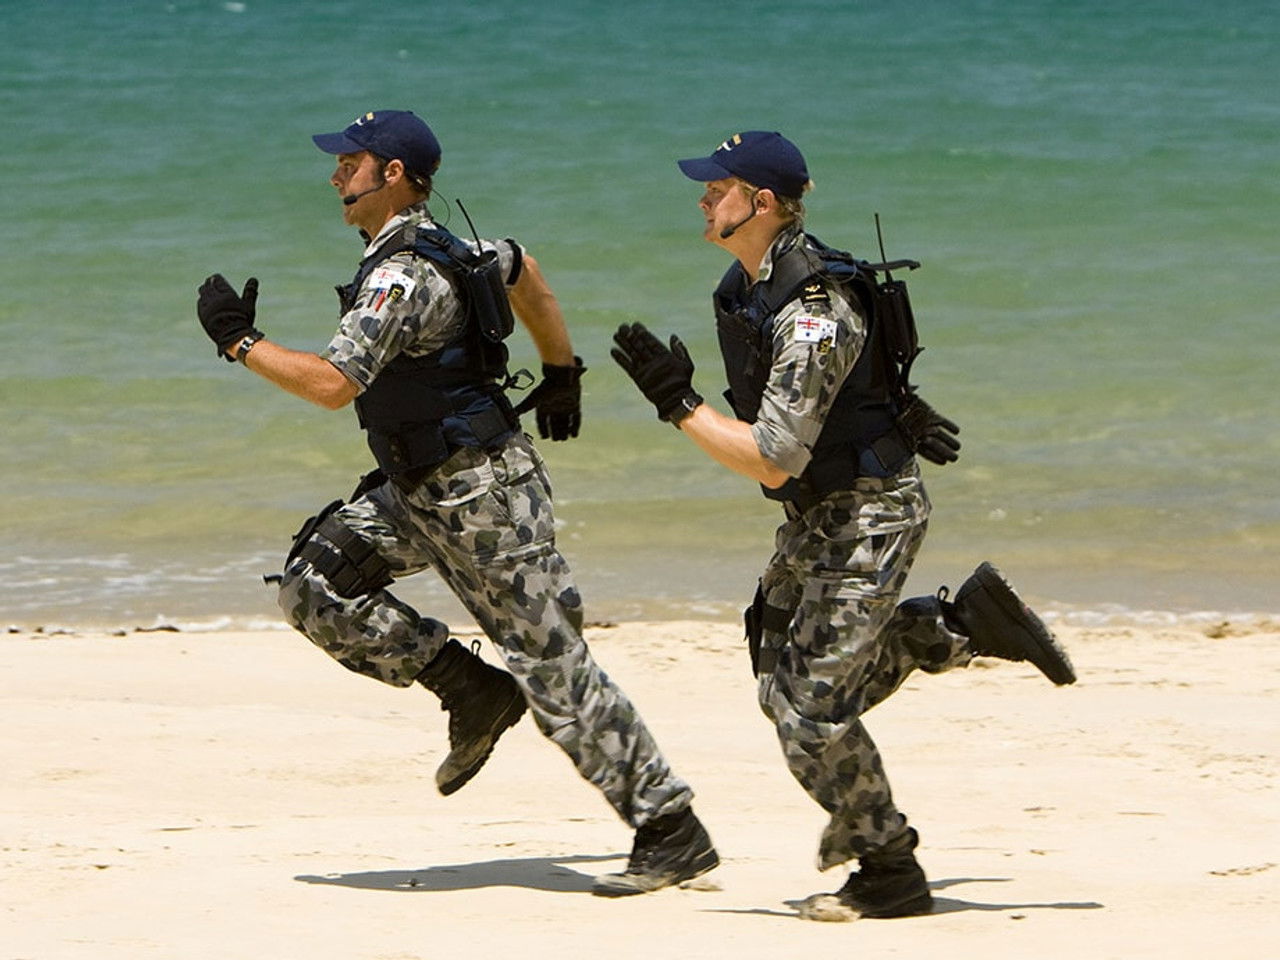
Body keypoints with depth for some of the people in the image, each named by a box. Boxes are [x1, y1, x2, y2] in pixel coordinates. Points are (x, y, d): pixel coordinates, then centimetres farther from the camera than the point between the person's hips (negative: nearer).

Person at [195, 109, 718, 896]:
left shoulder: (404, 275, -21)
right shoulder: (430, 250, 10)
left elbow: (333, 383, -30)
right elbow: (523, 271, 28)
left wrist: (241, 341, -19)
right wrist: (562, 372, 34)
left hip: (480, 492, -10)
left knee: (554, 666, -6)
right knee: (315, 586, 2)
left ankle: (673, 834, -1)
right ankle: (472, 692, 6)